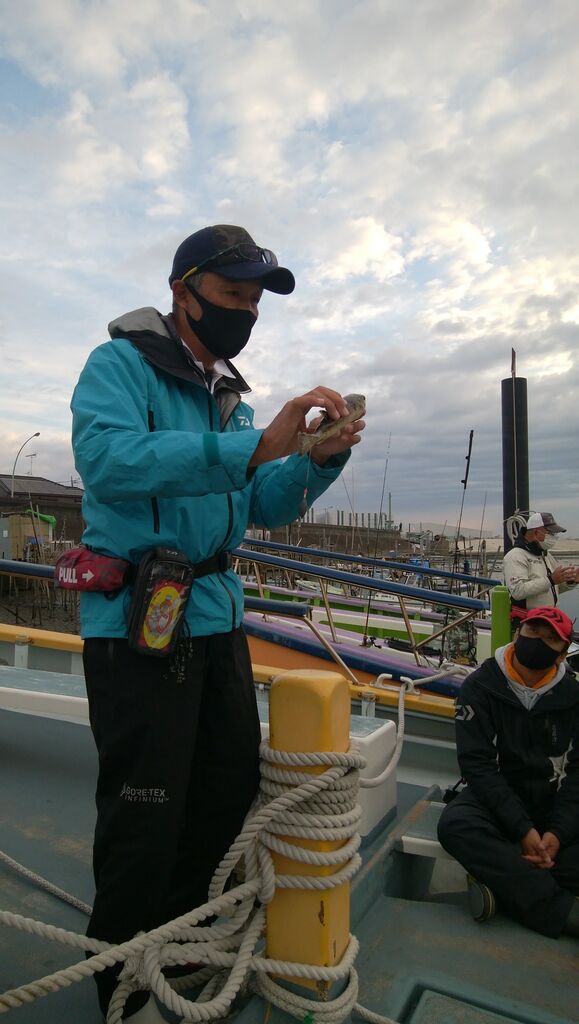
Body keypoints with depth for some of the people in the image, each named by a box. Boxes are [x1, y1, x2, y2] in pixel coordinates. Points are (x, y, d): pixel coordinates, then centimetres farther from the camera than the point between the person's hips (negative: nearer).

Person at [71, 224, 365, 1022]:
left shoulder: (232, 396, 14)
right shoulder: (121, 364, -8)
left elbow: (265, 508, 12)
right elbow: (107, 459, -29)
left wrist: (321, 460, -7)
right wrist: (254, 446, -34)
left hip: (217, 613, 8)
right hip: (135, 621, -8)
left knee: (233, 781, 16)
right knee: (145, 809, 3)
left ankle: (176, 927, 42)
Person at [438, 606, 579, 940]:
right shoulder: (481, 686, -8)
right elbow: (477, 763, -13)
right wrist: (522, 829, -21)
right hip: (497, 795, -2)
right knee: (455, 824, -32)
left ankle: (504, 883, -23)